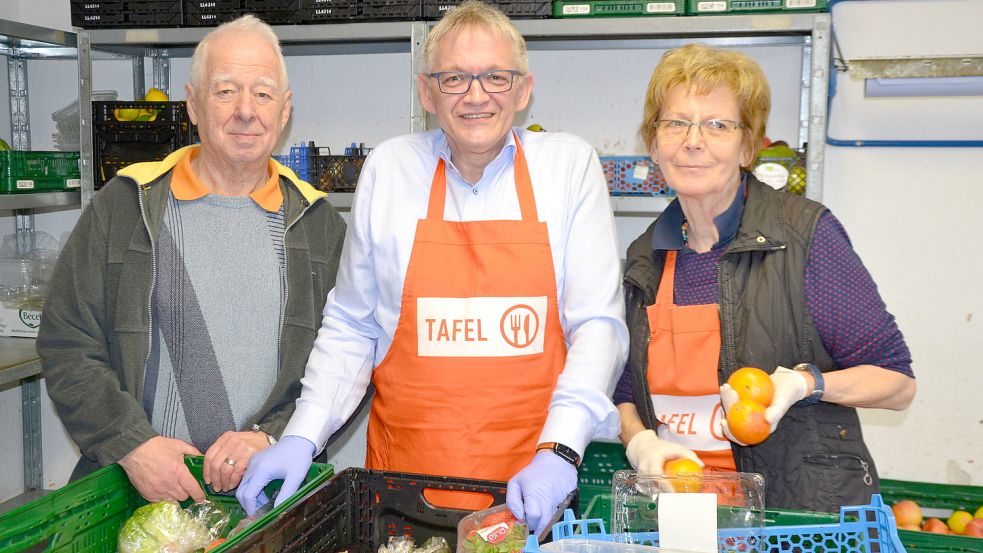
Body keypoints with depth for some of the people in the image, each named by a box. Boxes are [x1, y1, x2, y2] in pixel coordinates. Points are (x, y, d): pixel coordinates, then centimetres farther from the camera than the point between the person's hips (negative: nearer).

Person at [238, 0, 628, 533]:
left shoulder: (570, 164, -2)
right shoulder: (387, 169, 2)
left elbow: (598, 323, -6)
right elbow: (350, 326, 7)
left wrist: (560, 449, -17)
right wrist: (302, 436, -4)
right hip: (405, 473, 1)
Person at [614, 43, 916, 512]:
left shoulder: (806, 233, -5)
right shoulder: (645, 258, 8)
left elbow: (897, 382, -1)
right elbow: (626, 393, 18)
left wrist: (805, 383, -17)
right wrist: (641, 441, -3)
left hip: (807, 509, -4)